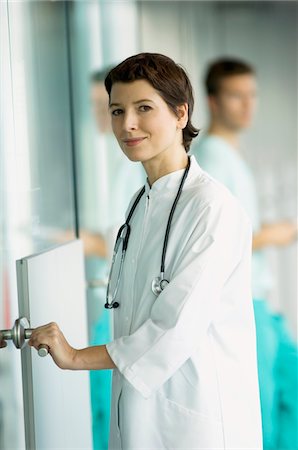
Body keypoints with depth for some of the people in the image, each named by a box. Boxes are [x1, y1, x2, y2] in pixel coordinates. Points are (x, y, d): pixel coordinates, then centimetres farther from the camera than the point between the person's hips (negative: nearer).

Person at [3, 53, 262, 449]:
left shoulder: (213, 208, -17)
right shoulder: (142, 203, 9)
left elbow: (178, 327, -20)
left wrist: (76, 357, -10)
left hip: (197, 417, -7)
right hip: (139, 406, 7)